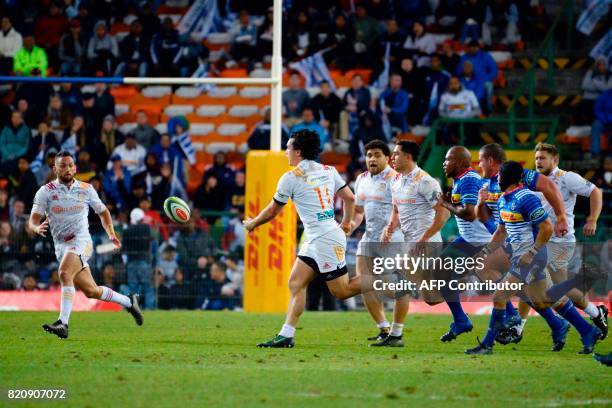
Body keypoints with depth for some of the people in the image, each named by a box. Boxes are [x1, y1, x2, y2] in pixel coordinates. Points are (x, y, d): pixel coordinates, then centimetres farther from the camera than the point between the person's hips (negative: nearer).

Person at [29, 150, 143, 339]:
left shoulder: (86, 189, 4)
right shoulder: (46, 191, 1)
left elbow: (103, 211, 19)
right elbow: (33, 220, -5)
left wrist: (111, 233, 5)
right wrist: (37, 228, -29)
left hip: (81, 241, -3)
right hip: (61, 245, 3)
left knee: (64, 273, -31)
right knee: (91, 291, 7)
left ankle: (63, 323, -36)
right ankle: (129, 302, 32)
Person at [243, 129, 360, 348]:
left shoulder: (291, 177, -9)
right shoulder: (328, 171, 10)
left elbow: (272, 211, 2)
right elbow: (350, 198, 13)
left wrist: (252, 223, 19)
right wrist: (346, 223, 28)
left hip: (324, 239, -9)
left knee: (341, 291, -4)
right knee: (295, 283, 6)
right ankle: (286, 336, 2)